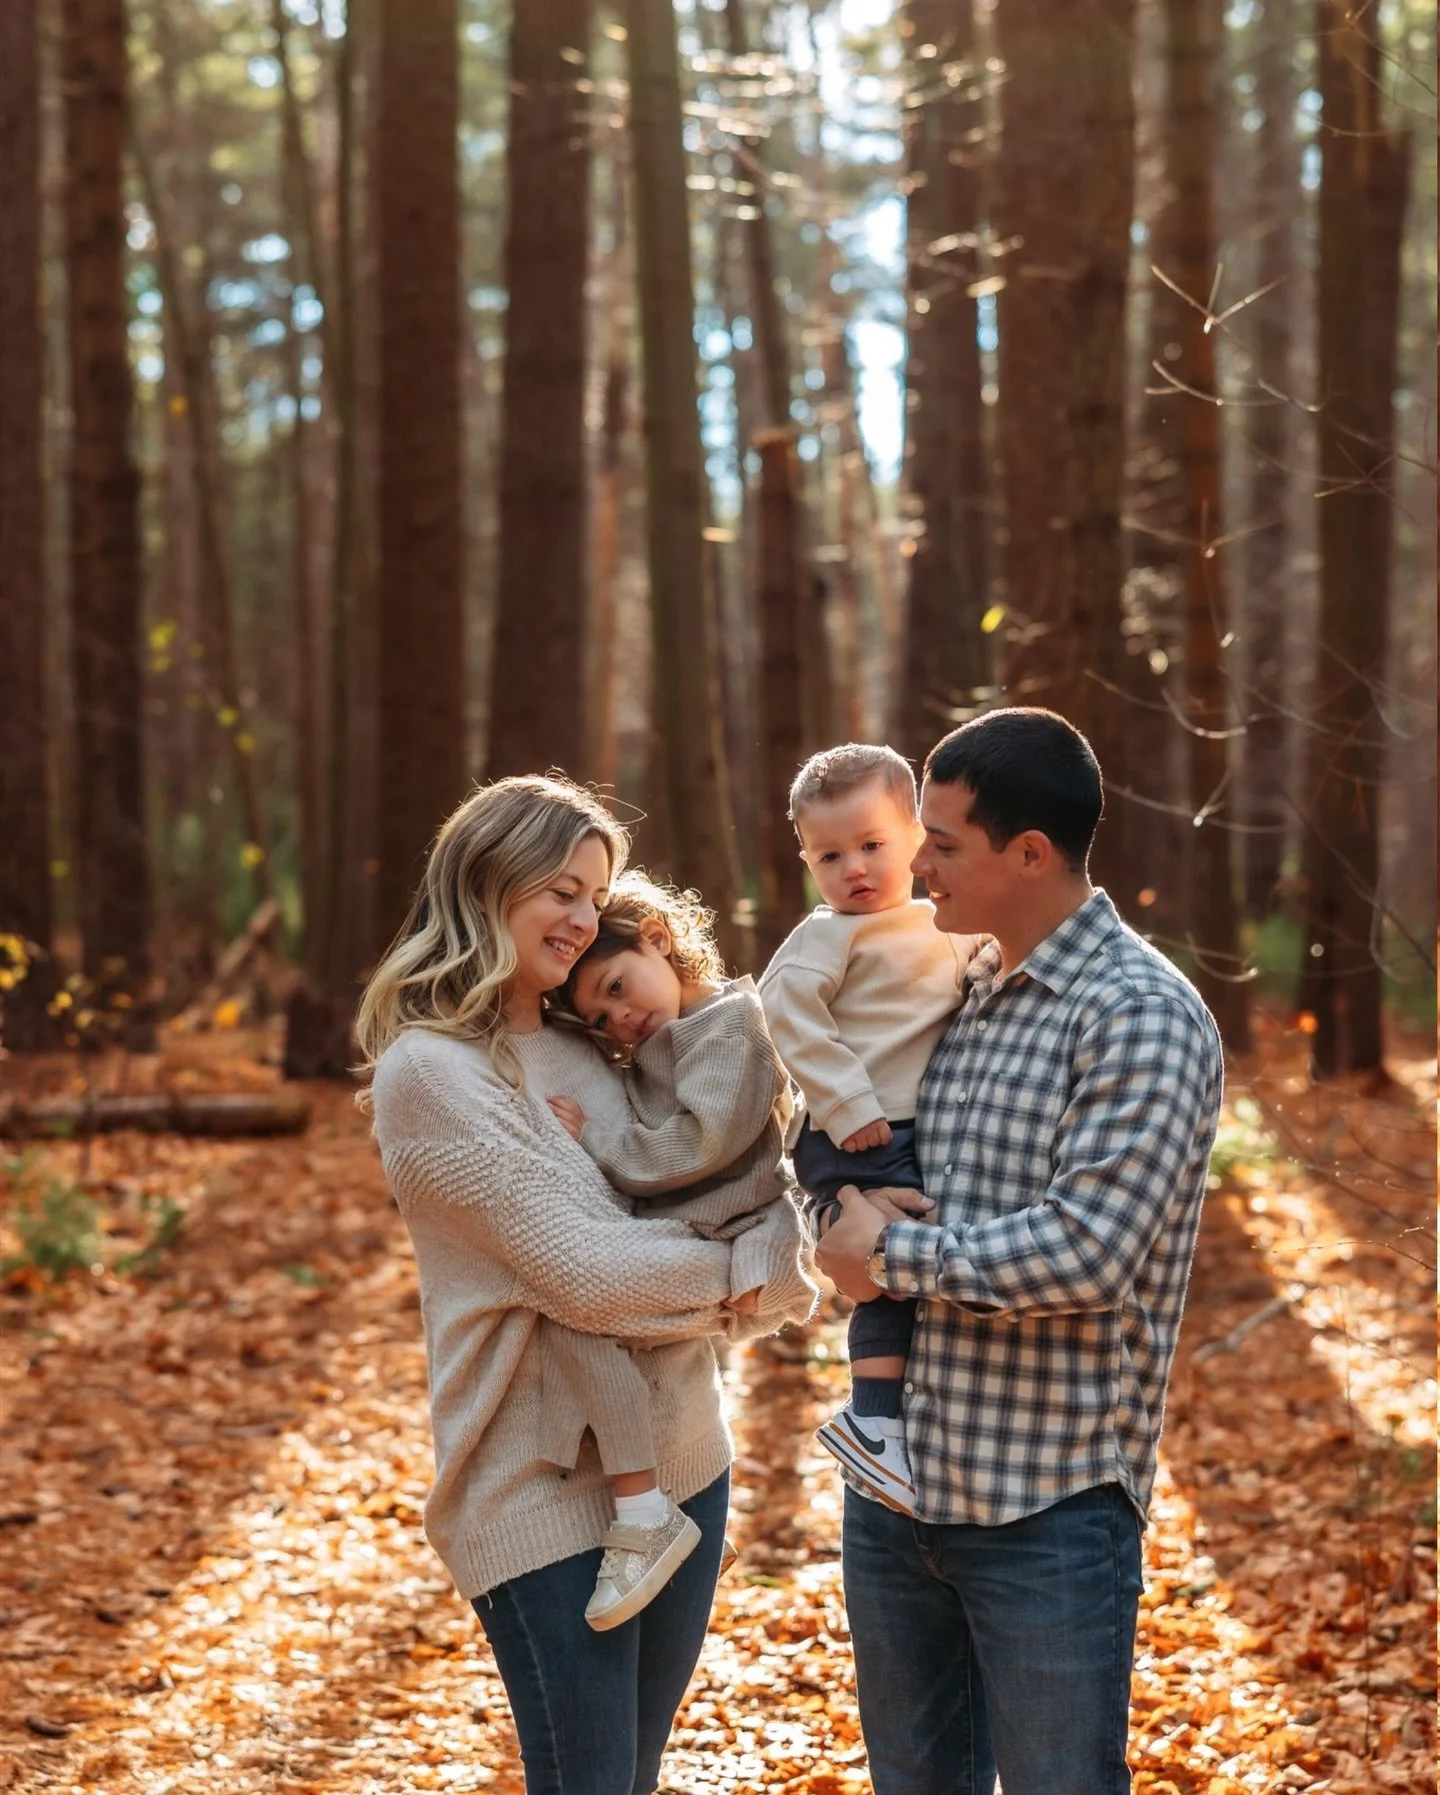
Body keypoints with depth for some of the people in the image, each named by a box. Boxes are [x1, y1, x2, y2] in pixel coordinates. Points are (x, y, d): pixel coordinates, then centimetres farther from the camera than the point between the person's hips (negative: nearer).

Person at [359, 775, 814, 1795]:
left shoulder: (583, 1050, 10)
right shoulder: (430, 1071, -13)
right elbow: (584, 1270, -19)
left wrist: (741, 1292, -14)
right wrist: (755, 1269, -7)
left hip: (682, 1460, 7)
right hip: (549, 1491, -7)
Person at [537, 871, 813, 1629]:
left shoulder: (730, 1026, -10)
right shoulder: (663, 1046, 20)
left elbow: (699, 1142, -21)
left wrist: (592, 1139, -14)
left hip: (721, 1248, -10)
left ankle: (644, 1516, -24)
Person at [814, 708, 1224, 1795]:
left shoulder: (1141, 1014, -14)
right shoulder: (956, 992, 10)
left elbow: (1084, 1252, -23)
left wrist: (892, 1255, -13)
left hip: (1049, 1509, -7)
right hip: (897, 1482, 7)